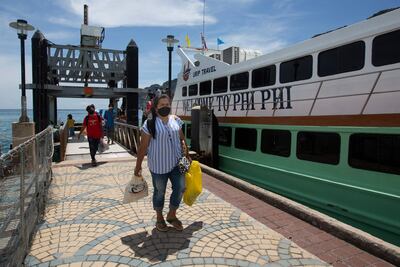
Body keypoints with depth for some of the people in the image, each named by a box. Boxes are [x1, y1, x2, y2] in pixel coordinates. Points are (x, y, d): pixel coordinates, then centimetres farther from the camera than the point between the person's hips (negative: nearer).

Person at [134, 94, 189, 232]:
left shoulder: (176, 120, 2)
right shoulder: (150, 124, -11)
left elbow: (182, 139, 10)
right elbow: (143, 146, -9)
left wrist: (187, 156, 8)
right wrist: (138, 165, -7)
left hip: (176, 162, 4)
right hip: (158, 165, -4)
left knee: (180, 188, 6)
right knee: (159, 192, 12)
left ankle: (172, 215, 30)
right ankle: (159, 218, 35)